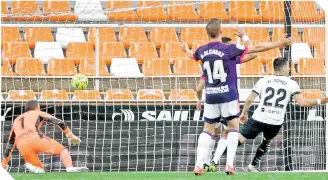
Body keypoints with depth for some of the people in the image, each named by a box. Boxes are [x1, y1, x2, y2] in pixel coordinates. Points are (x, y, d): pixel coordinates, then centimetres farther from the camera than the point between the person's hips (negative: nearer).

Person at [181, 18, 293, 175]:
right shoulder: (229, 49, -11)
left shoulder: (202, 51, 3)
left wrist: (186, 49, 53)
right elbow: (255, 49, -11)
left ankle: (198, 165, 0)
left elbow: (191, 55, 28)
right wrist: (279, 44, -5)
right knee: (233, 127, 8)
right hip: (228, 95, -3)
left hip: (210, 96, 3)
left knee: (208, 130, 11)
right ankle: (229, 165, -2)